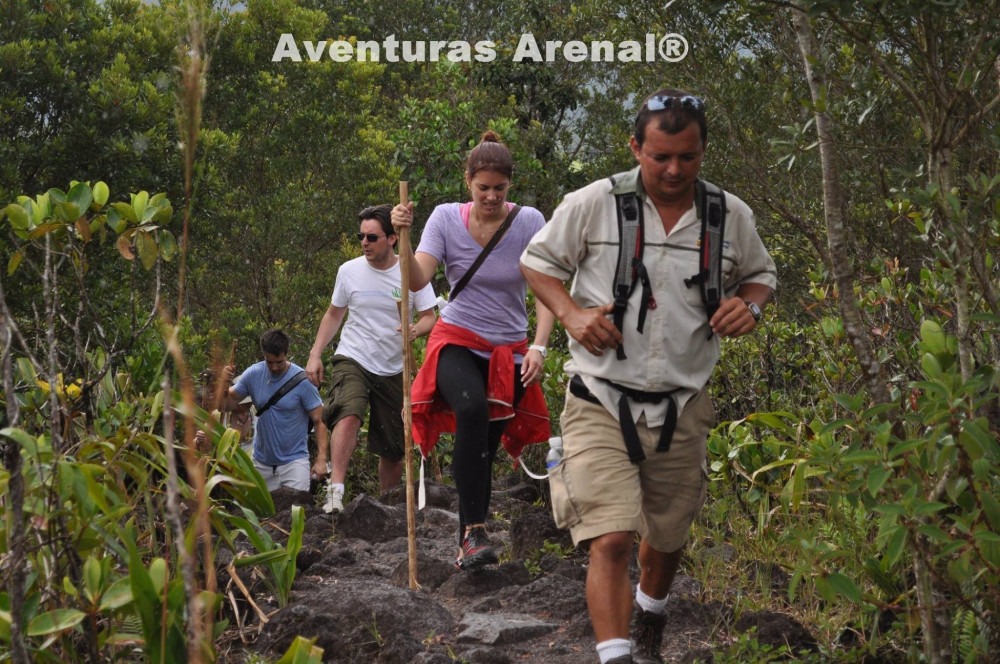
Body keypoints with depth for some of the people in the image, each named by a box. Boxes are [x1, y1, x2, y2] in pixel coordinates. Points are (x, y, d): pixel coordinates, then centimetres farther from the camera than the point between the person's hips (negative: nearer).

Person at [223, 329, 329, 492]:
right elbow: (228, 403, 3)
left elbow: (319, 421, -12)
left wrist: (321, 459, -20)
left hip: (294, 460, -4)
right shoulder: (253, 374, -4)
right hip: (262, 462, 4)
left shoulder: (303, 380, -14)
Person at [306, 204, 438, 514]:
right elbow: (334, 315, 12)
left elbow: (429, 318, -1)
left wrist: (416, 330, -24)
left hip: (393, 369, 1)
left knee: (393, 447, 8)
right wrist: (315, 355, 5)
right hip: (352, 360, -1)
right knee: (349, 415, -31)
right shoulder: (349, 271, -1)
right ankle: (335, 491, -37)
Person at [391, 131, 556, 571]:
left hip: (508, 351, 2)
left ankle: (467, 545, 22)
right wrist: (402, 236, -30)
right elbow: (418, 280, -14)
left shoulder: (529, 222, -6)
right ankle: (475, 530, -32)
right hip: (458, 341, -2)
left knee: (485, 450, 4)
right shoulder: (447, 218, -5)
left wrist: (539, 347, -17)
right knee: (472, 409, -32)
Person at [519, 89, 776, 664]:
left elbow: (761, 275, 19)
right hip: (601, 403, -3)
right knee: (611, 540, -17)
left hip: (682, 409, 3)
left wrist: (751, 305, -5)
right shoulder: (593, 204, -7)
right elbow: (537, 261, 6)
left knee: (668, 537, 19)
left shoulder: (732, 217, 2)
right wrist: (571, 313, -12)